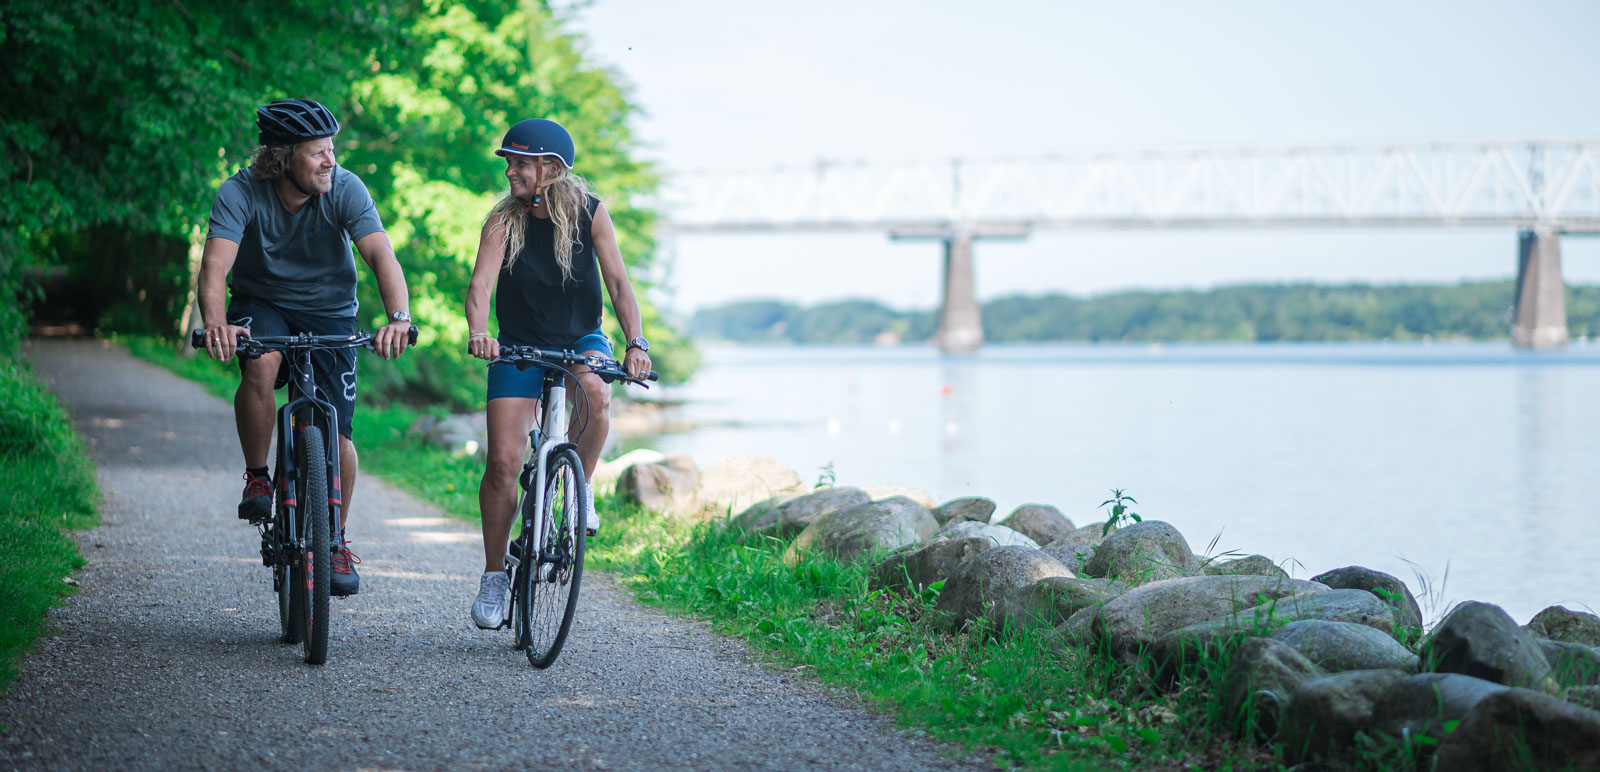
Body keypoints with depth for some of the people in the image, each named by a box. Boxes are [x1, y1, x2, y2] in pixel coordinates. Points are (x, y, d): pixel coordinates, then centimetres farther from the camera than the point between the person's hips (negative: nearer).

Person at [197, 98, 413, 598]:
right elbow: (215, 265, -33)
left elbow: (382, 256, -31)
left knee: (336, 434, -7)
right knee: (261, 366, -35)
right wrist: (215, 324, -53)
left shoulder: (344, 189, -21)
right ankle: (257, 478, -10)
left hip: (329, 312, 1)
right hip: (261, 303, -1)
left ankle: (336, 540, 16)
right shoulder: (242, 192, -22)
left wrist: (399, 317, -50)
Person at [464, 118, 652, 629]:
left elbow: (618, 282, -14)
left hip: (581, 341, 0)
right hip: (519, 347, 0)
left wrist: (636, 343, -28)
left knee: (594, 396, -36)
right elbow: (480, 286, -23)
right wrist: (477, 333, -43)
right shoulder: (503, 221, -11)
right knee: (503, 461, -10)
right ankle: (494, 575, 6)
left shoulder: (589, 213, -10)